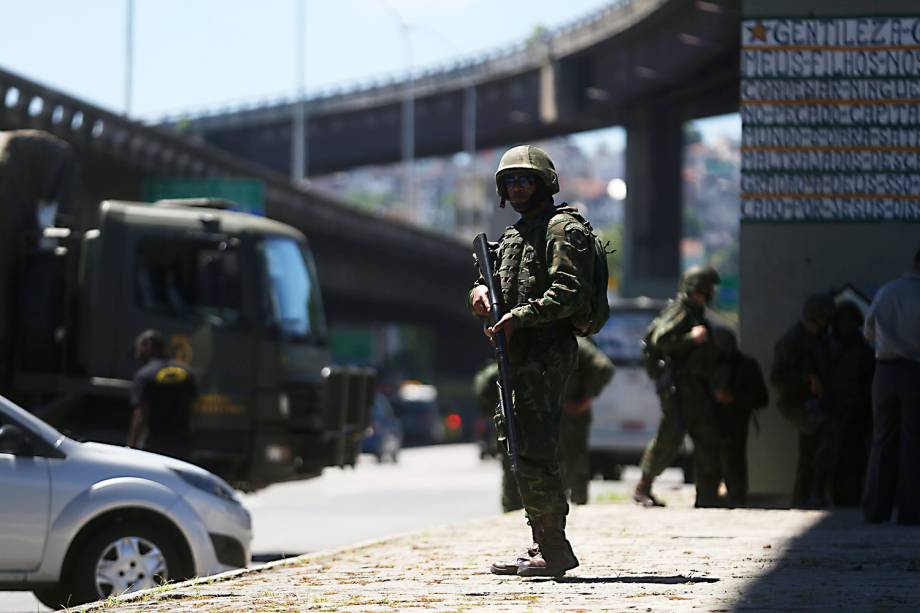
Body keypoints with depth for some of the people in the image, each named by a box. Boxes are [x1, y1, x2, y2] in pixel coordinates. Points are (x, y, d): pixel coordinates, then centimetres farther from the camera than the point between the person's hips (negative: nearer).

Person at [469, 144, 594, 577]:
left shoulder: (562, 229, -6)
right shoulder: (514, 236, 23)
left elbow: (569, 293, -17)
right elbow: (495, 282, 22)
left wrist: (519, 316, -22)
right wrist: (480, 291, -1)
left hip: (546, 355, -10)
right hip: (519, 357, 10)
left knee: (533, 453, -14)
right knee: (525, 451, 10)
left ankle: (554, 549, -13)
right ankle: (542, 547, 15)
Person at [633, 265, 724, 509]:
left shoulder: (695, 313, 22)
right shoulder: (678, 311, -8)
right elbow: (659, 338, -22)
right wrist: (691, 338, -24)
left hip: (697, 387, 10)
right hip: (677, 385, -10)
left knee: (708, 441, 5)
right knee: (671, 436, -13)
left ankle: (707, 497, 7)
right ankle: (643, 489, -4)